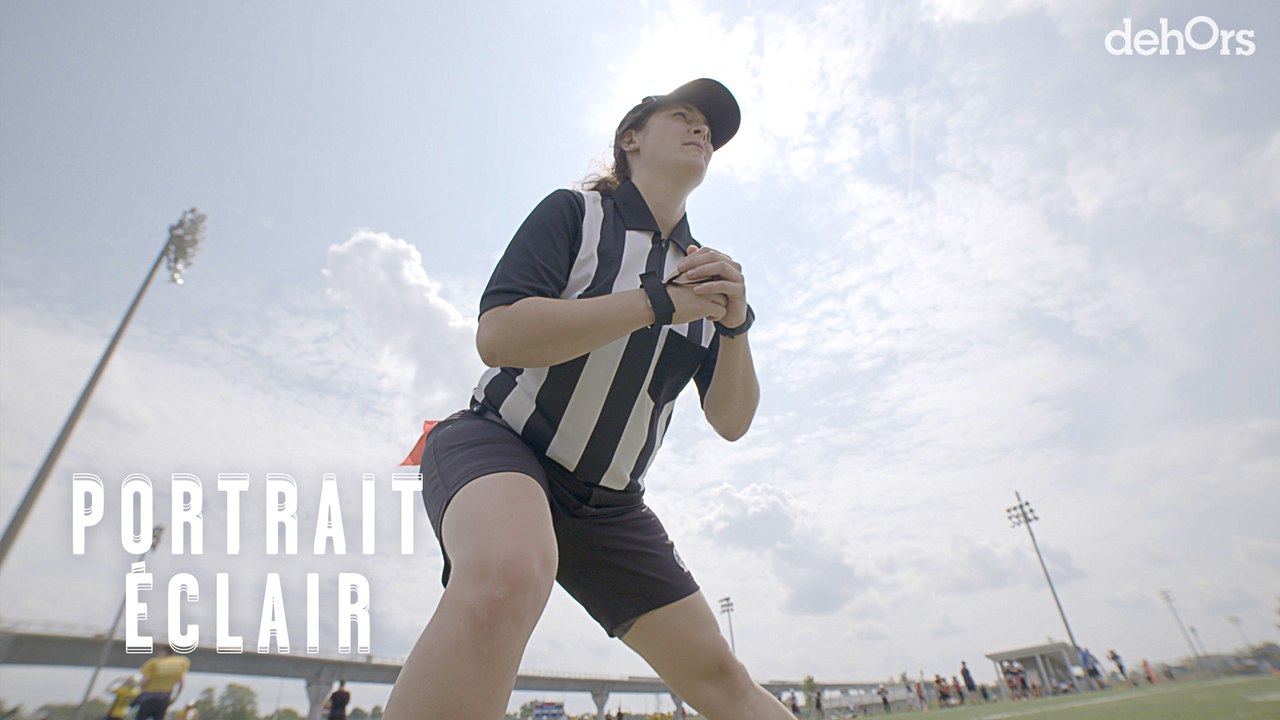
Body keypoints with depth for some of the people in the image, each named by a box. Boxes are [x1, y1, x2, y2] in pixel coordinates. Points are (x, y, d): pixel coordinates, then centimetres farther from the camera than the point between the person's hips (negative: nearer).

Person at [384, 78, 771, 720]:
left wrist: (734, 322, -15)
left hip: (606, 506, 5)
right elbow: (497, 335, -21)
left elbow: (732, 422, 2)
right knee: (509, 572, -40)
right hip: (497, 442, -4)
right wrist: (658, 302, -22)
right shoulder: (574, 211, -5)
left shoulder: (702, 273, 8)